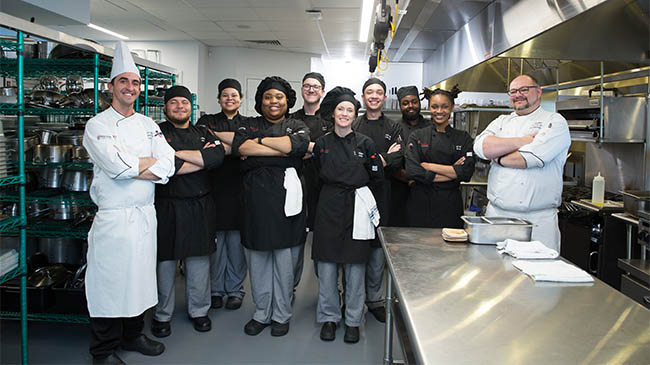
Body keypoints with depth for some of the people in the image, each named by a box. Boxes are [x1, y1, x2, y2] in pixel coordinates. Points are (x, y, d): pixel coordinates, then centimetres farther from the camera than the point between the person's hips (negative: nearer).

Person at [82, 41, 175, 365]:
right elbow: (116, 165, -19)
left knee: (139, 278, 15)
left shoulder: (148, 125, 12)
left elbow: (167, 165, -1)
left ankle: (132, 335, 34)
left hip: (145, 216, 5)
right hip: (113, 218, -5)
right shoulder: (97, 125, -3)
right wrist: (150, 162, -6)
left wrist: (131, 170, -13)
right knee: (109, 283, 2)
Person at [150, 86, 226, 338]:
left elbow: (218, 156, -10)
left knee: (199, 260, 11)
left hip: (200, 207, 3)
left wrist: (180, 153, -14)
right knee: (165, 261, 6)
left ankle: (199, 310, 27)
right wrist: (202, 158, -10)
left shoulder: (203, 134, 12)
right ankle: (162, 315, 23)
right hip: (167, 207, -3)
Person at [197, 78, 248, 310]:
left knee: (236, 241, 2)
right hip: (214, 189, 0)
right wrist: (232, 145, -13)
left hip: (239, 190, 0)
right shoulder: (206, 121, 14)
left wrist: (214, 134, -11)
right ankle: (216, 289, 17)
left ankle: (235, 290, 15)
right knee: (215, 241, 3)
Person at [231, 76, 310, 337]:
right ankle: (261, 313, 24)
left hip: (286, 198, -1)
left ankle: (281, 315, 20)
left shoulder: (297, 126, 11)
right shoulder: (250, 125, 14)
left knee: (284, 258, 4)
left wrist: (259, 141, -5)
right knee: (258, 259, 8)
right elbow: (240, 147, -9)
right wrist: (283, 149, -11)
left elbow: (298, 143, -14)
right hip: (256, 198, 2)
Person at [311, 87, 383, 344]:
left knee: (355, 266, 4)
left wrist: (354, 184, 4)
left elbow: (376, 176, 3)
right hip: (329, 207, 1)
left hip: (356, 207, -1)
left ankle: (353, 320, 18)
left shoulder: (365, 144, 1)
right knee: (327, 265, 4)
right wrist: (339, 185, 6)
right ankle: (329, 318, 21)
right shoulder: (322, 143, 5)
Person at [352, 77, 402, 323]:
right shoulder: (352, 126, 9)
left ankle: (375, 300, 15)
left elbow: (398, 160, 0)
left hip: (380, 193, 1)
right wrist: (383, 158, -9)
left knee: (377, 247, 2)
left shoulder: (393, 128, 12)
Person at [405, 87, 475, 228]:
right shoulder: (417, 136, 3)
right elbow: (412, 172, -10)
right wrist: (451, 171, -9)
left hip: (451, 205, 1)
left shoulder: (463, 138, 6)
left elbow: (466, 173, -8)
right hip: (421, 205, -1)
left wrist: (428, 166, -11)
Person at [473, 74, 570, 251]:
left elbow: (534, 157, -15)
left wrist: (499, 158, -2)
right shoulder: (501, 122, 16)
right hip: (496, 215, 4)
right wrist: (520, 142, -9)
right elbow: (481, 146, -4)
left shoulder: (555, 122, 2)